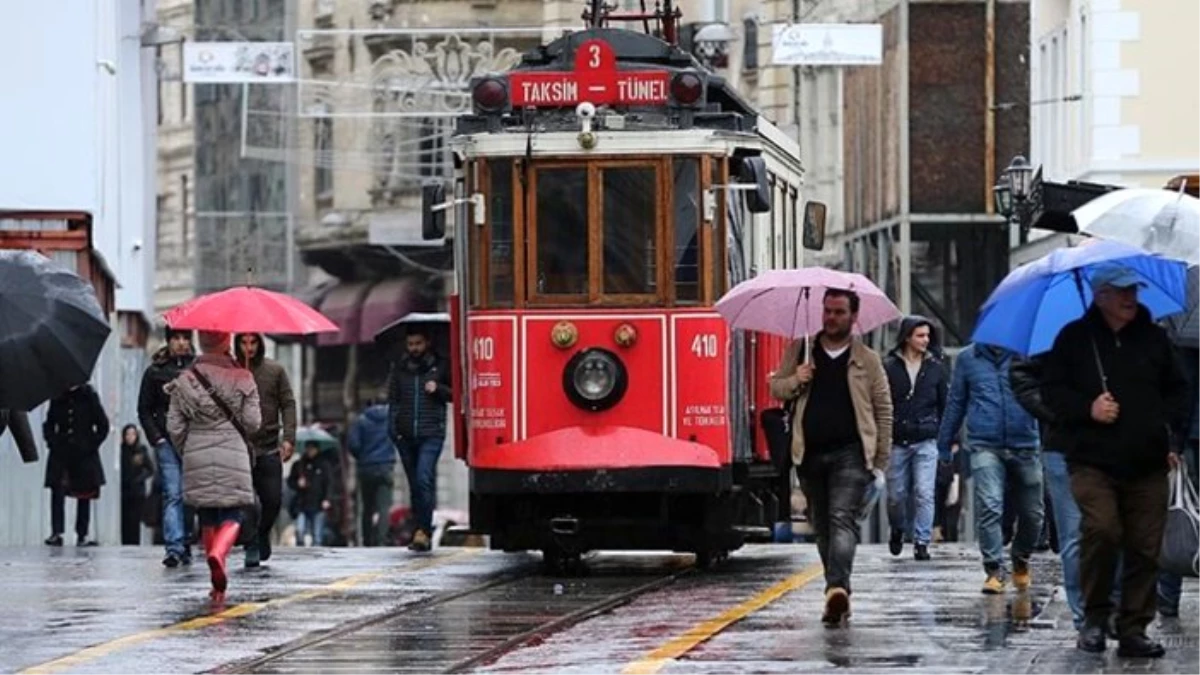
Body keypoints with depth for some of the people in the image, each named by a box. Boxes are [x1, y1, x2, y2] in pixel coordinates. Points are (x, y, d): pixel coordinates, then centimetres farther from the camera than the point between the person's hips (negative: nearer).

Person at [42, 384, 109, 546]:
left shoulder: (89, 397, 1)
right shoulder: (57, 399, 6)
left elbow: (103, 425, 3)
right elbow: (49, 424, 15)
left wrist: (92, 444, -6)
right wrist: (52, 442, -1)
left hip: (84, 455, -1)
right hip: (60, 454, 1)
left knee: (84, 494, 2)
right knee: (57, 490, -13)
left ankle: (81, 535, 7)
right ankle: (56, 533, -15)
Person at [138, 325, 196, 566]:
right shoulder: (155, 372, 6)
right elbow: (144, 411, 8)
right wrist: (157, 438, -4)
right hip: (167, 441, -1)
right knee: (172, 494, -11)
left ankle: (185, 546, 16)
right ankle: (174, 548, -17)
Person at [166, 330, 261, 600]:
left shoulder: (185, 381, 1)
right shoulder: (242, 378, -3)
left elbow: (175, 426, 1)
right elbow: (252, 422, -5)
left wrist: (185, 451, 17)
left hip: (198, 457, 2)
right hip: (233, 455, -2)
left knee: (207, 517, 11)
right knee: (232, 516, -1)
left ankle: (218, 583, 15)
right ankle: (218, 553, -33)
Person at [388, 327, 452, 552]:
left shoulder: (440, 366, 6)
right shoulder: (399, 369, 13)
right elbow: (393, 401, 15)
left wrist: (438, 389, -8)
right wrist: (394, 429, 3)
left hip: (431, 434, -4)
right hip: (406, 436, 4)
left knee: (424, 479, -18)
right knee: (415, 485, 7)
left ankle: (423, 531, -19)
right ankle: (422, 533, 12)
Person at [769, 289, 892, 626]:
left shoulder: (867, 360, 6)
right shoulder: (800, 351, 11)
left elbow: (883, 410, 8)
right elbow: (776, 388, 16)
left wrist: (880, 460, 3)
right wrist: (795, 381, -8)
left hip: (850, 453, -4)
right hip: (810, 454, 4)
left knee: (842, 518, -20)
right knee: (821, 525, 9)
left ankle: (837, 588, -35)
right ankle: (838, 593, 19)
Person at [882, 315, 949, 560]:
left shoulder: (936, 368, 4)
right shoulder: (889, 367, -1)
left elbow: (946, 404, 9)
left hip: (926, 441, 0)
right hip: (897, 441, 0)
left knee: (924, 493, -8)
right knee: (896, 495, 8)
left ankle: (921, 541, -3)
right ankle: (898, 530, 34)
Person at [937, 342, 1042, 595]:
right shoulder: (968, 358, 9)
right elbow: (956, 403, 16)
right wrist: (944, 443, 17)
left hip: (1024, 446, 0)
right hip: (985, 447, 0)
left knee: (1032, 513, 8)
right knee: (989, 508, -16)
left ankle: (1021, 562, 33)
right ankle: (994, 571, -10)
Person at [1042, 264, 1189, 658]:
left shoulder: (1154, 338, 12)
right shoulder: (1074, 338, 5)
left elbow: (1177, 390, 20)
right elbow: (1052, 390, 7)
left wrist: (1171, 436, 7)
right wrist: (1087, 409, -11)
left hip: (1147, 463, 3)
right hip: (1093, 460, -3)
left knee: (1144, 547, -1)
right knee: (1101, 529, -22)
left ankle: (1134, 629, 7)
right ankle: (1094, 616, -4)